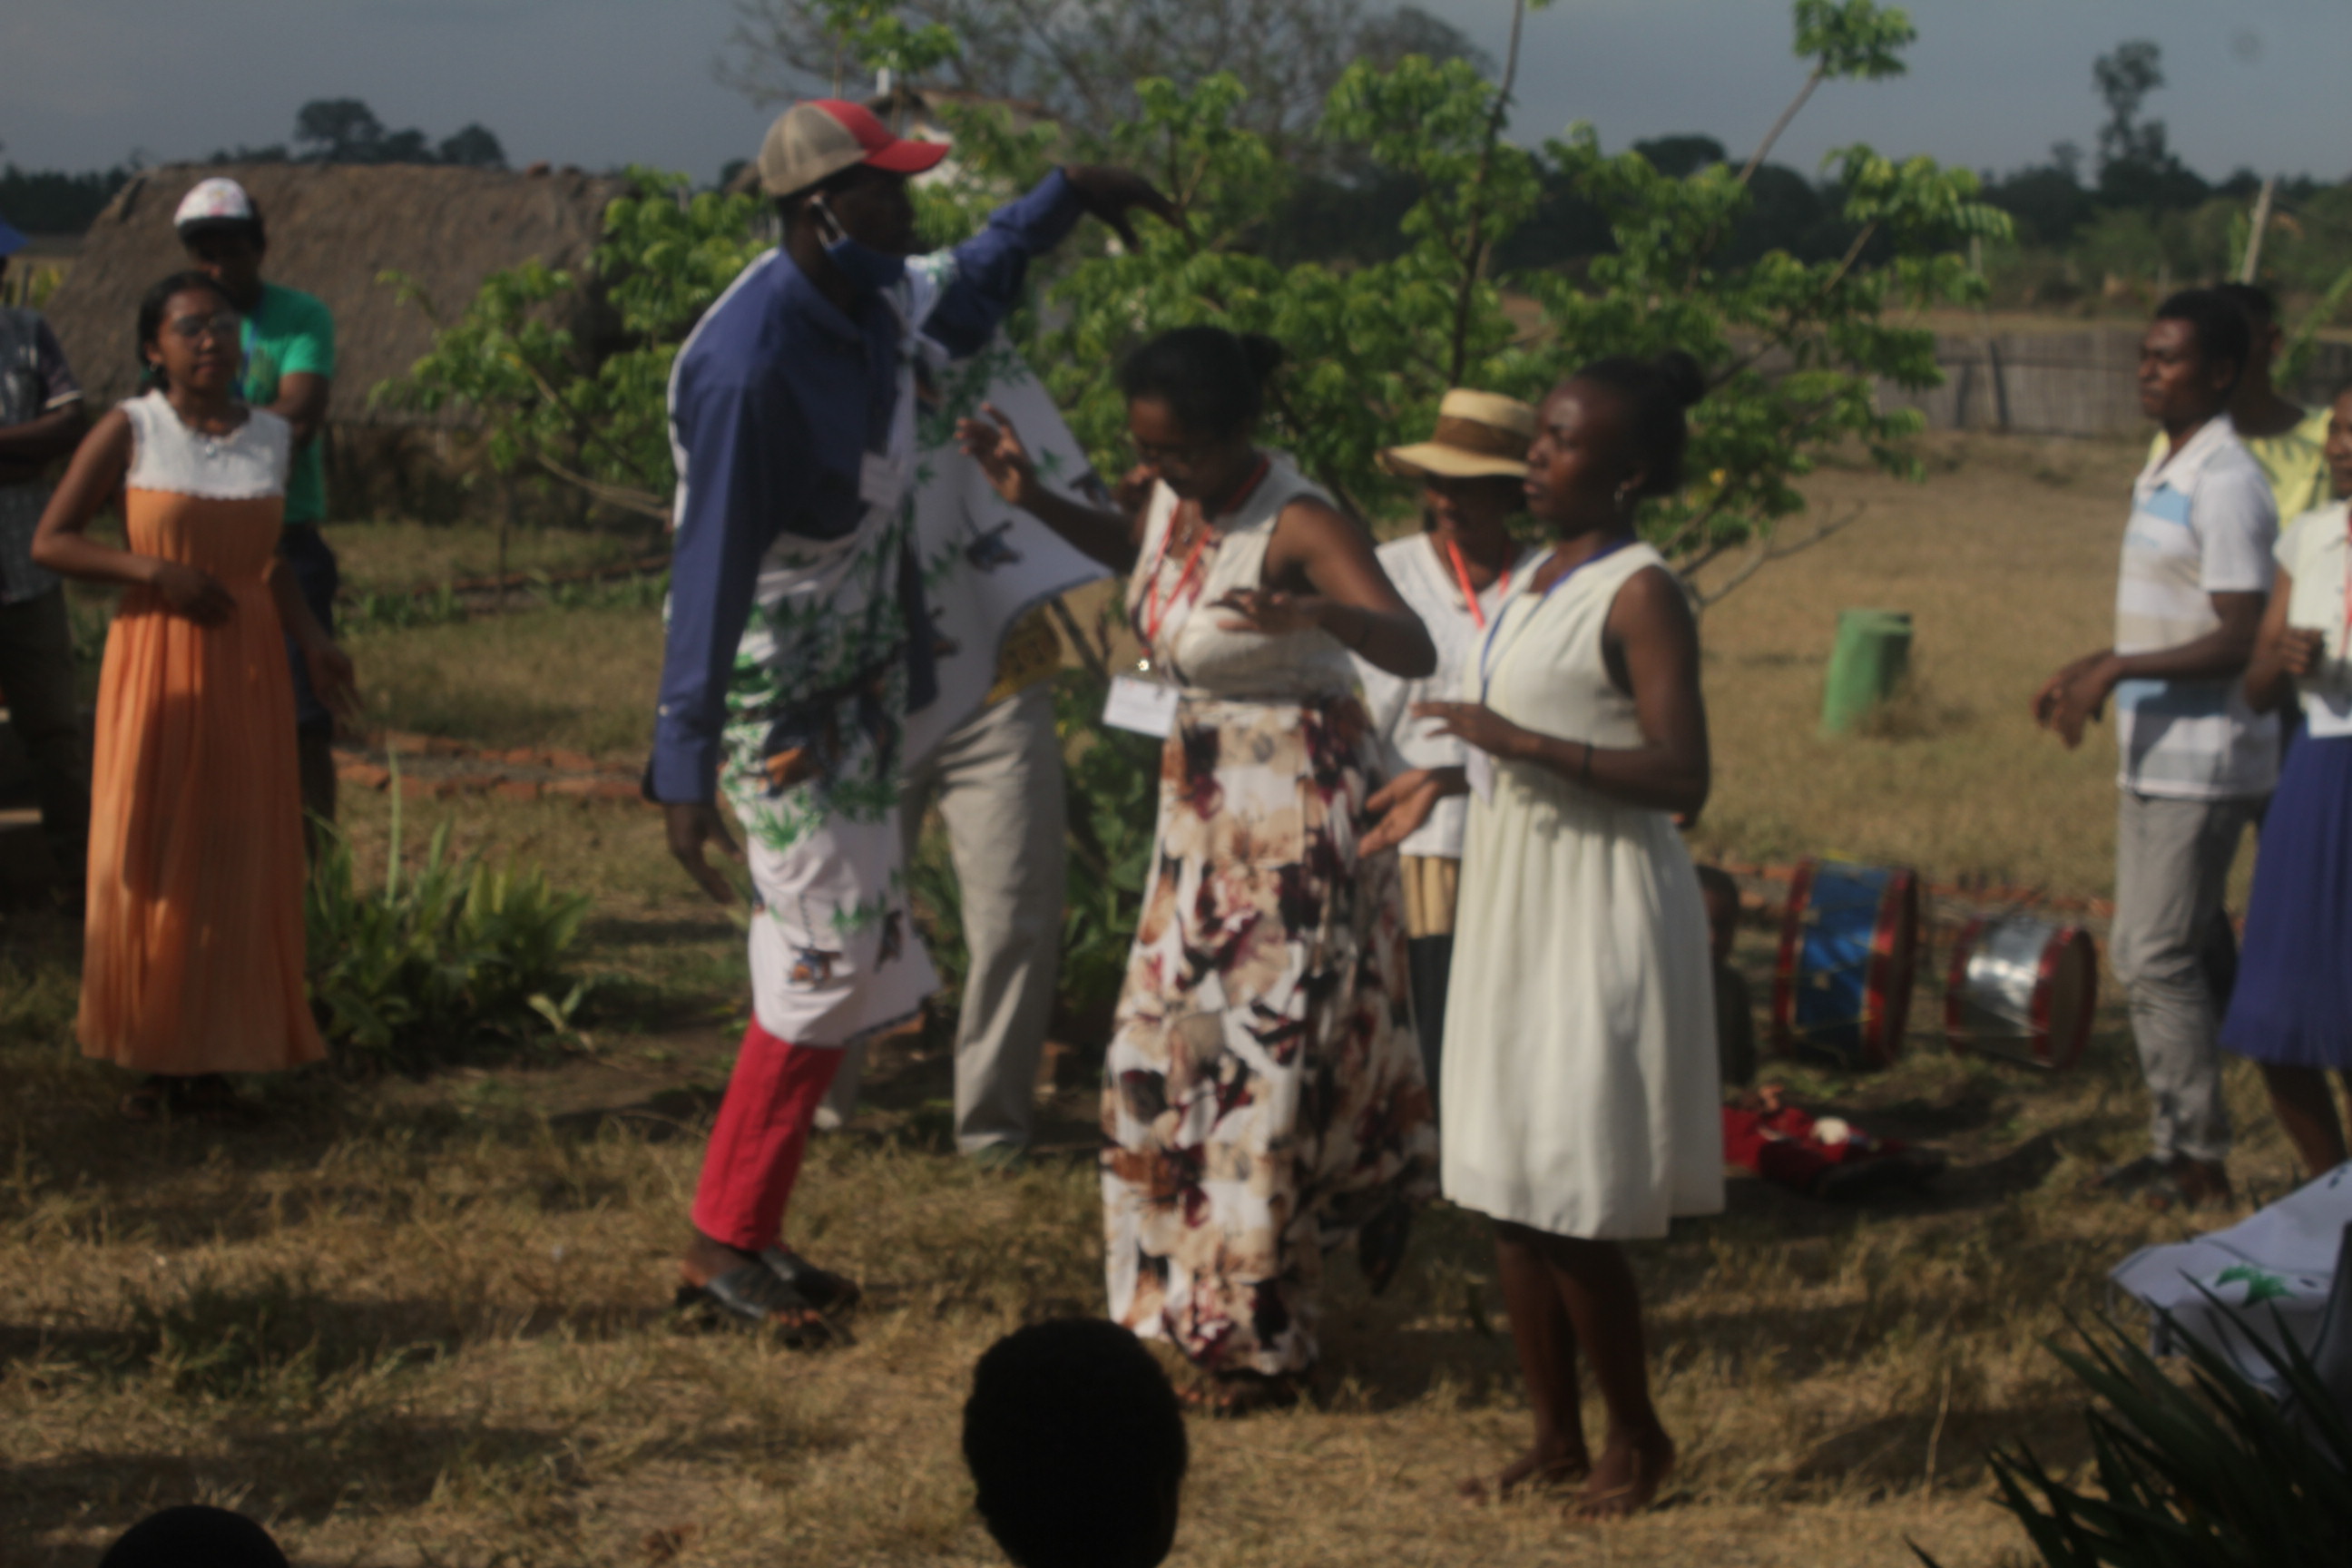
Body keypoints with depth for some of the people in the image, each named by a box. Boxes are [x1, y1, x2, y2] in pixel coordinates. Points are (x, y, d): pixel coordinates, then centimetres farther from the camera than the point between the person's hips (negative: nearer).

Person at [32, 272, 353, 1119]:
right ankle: (150, 1056, 9)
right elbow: (51, 541, -5)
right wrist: (155, 571, -16)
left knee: (237, 859, 3)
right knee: (144, 858, -1)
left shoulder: (272, 437, 6)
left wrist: (312, 637, 5)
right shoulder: (131, 430, -5)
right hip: (153, 663, -3)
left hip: (247, 667, 3)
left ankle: (213, 1054, 13)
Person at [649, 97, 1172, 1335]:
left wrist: (1066, 196, 17)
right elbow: (710, 570, -28)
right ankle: (723, 1243, 6)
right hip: (778, 697, -9)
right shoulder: (749, 364, -28)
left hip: (860, 681, 9)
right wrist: (683, 772, -28)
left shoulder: (870, 299, -2)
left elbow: (960, 304, 24)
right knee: (831, 958, -7)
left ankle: (747, 1231, 21)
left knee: (848, 952, 12)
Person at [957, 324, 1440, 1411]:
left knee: (1267, 1057, -3)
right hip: (1205, 812, 9)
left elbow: (1415, 651, -35)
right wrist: (1032, 498, 8)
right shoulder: (1179, 498, -1)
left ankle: (1260, 1341, 10)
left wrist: (1318, 615, -54)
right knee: (1166, 1044, 15)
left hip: (1296, 821, -9)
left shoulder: (1298, 526, -24)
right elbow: (1132, 550, 24)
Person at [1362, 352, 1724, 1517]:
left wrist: (1523, 742, -24)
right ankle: (1556, 1439, 23)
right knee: (1505, 1191, 12)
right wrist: (1448, 778, 17)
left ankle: (1637, 1438, 14)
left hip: (1596, 910, -9)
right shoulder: (1547, 579, 12)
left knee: (1567, 1210, -4)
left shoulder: (1640, 594, -15)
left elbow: (1680, 776, -23)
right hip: (1514, 897, 9)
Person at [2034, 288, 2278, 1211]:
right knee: (2139, 958, 13)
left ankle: (2204, 1162, 1)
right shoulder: (2164, 472, 14)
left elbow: (2238, 640, -21)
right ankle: (2172, 1142, 22)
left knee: (2162, 960, -7)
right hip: (2154, 757, 10)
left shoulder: (2226, 485, -17)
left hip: (2203, 762, -10)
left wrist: (2115, 670, -21)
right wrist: (2091, 671, 14)